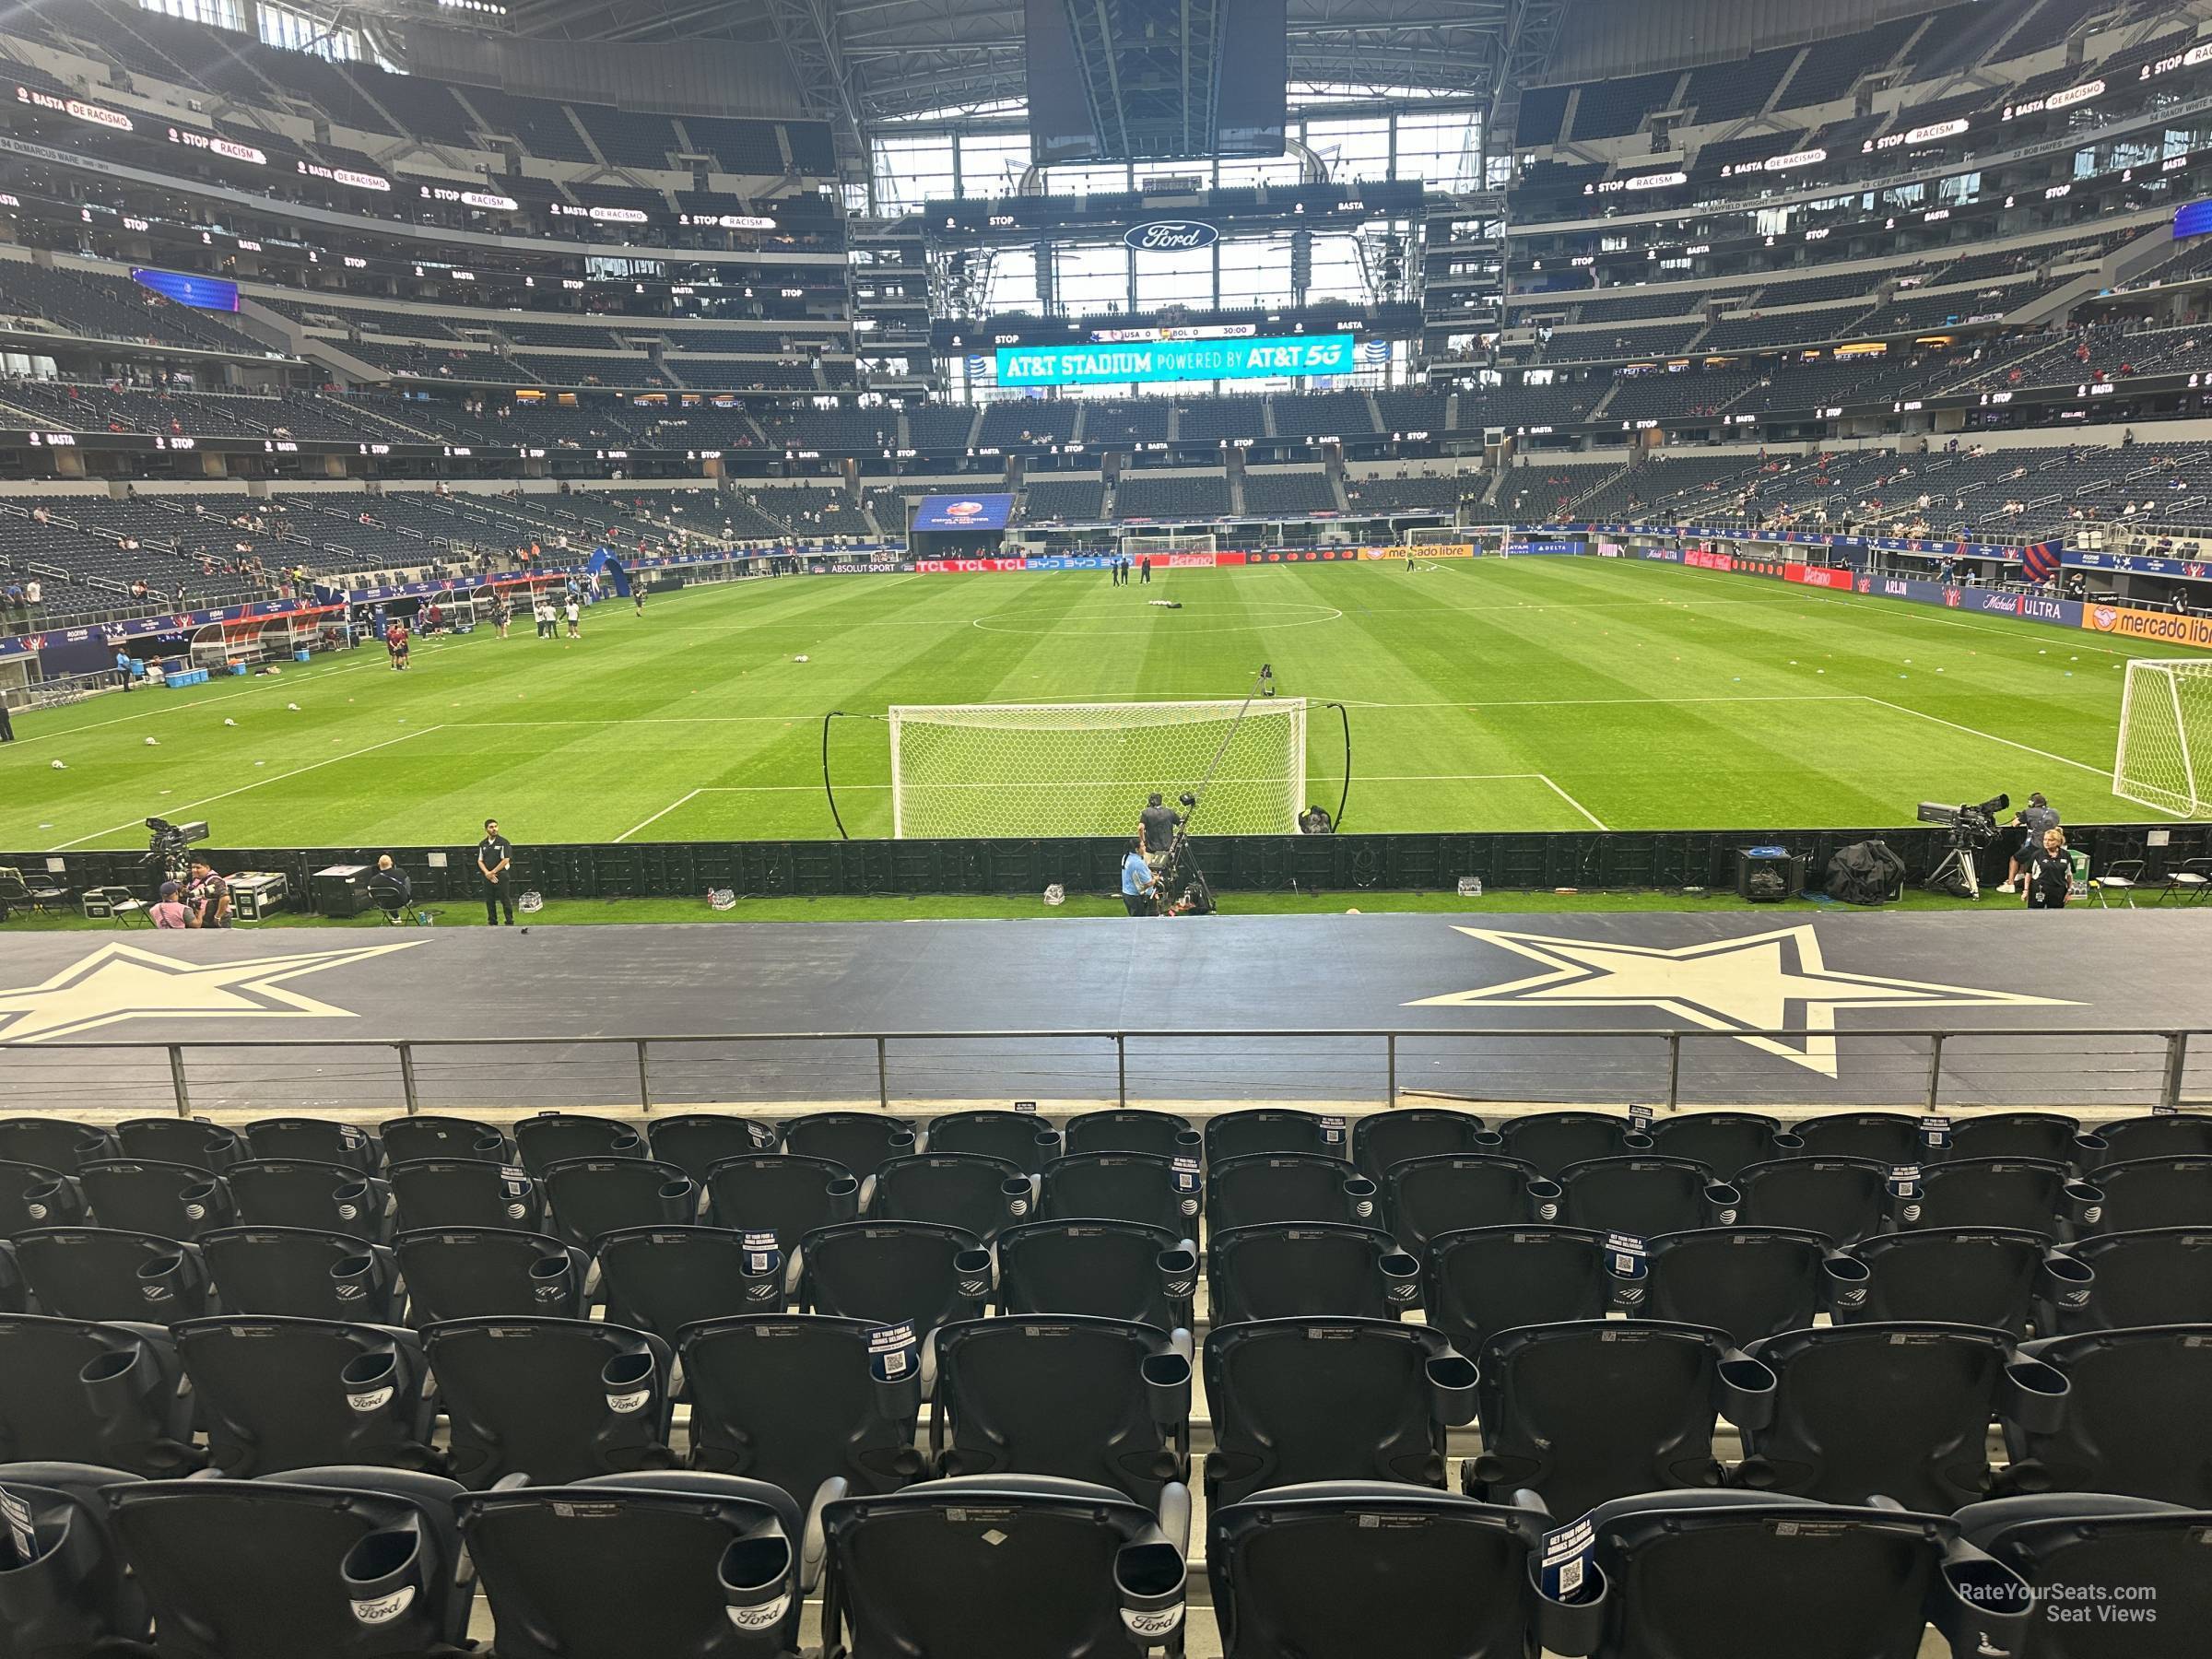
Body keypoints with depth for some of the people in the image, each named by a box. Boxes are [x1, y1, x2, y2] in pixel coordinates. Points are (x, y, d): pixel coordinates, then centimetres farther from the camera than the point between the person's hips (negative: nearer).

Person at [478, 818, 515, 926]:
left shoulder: (503, 842, -5)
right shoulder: (482, 844, 10)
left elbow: (506, 860, -11)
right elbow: (480, 861, 10)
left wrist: (493, 872, -10)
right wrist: (487, 873, -7)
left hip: (501, 875, -5)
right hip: (487, 876, 5)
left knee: (505, 900, -3)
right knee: (489, 901, 8)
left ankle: (510, 923, 2)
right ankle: (492, 923, 17)